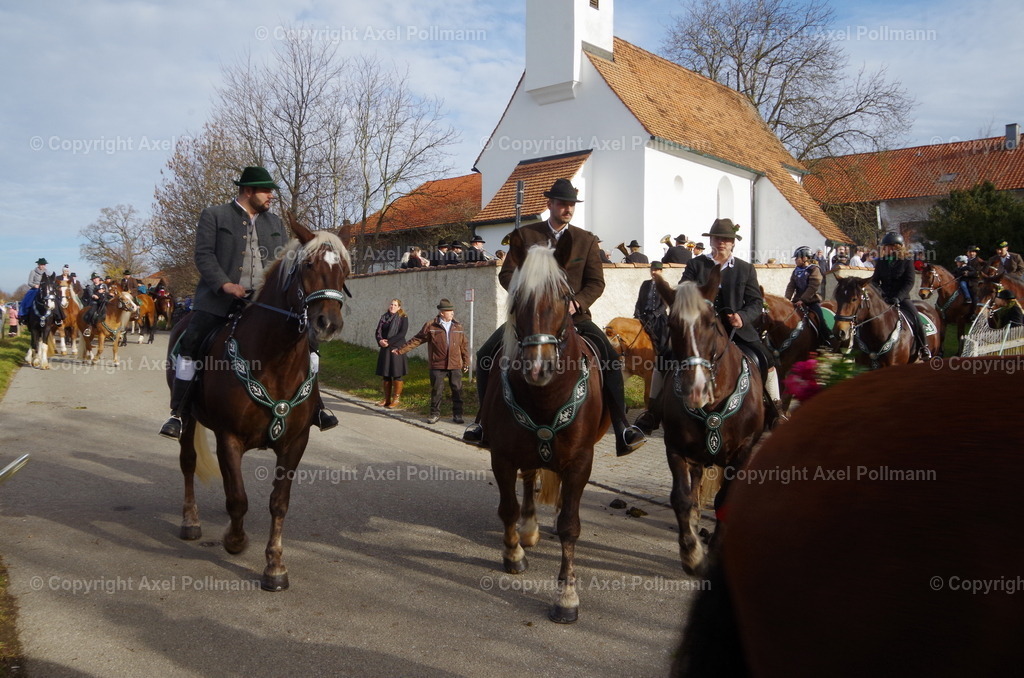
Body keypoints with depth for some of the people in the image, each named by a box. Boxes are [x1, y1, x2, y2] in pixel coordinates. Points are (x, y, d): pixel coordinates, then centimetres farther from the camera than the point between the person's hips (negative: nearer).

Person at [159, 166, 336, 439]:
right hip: (220, 297, -3)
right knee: (190, 344, -20)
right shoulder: (213, 216, 6)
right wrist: (225, 284, -19)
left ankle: (314, 408, 6)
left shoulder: (276, 223, 19)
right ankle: (177, 414, -8)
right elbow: (204, 255, -4)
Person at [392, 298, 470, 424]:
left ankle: (457, 414, 15)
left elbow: (464, 345, 11)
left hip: (455, 365, 2)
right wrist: (401, 350, -2)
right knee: (436, 390, 4)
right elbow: (416, 340, 1)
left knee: (457, 390, 4)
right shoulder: (431, 326, -1)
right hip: (437, 365, -2)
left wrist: (466, 362, 10)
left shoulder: (458, 327, 7)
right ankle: (435, 414, 18)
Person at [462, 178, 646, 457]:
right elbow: (507, 274, 4)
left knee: (610, 358, -21)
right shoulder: (524, 235, 7)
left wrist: (576, 302, -13)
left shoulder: (587, 240, 9)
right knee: (486, 354, -15)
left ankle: (623, 432, -14)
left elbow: (596, 282, 5)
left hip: (573, 314, 0)